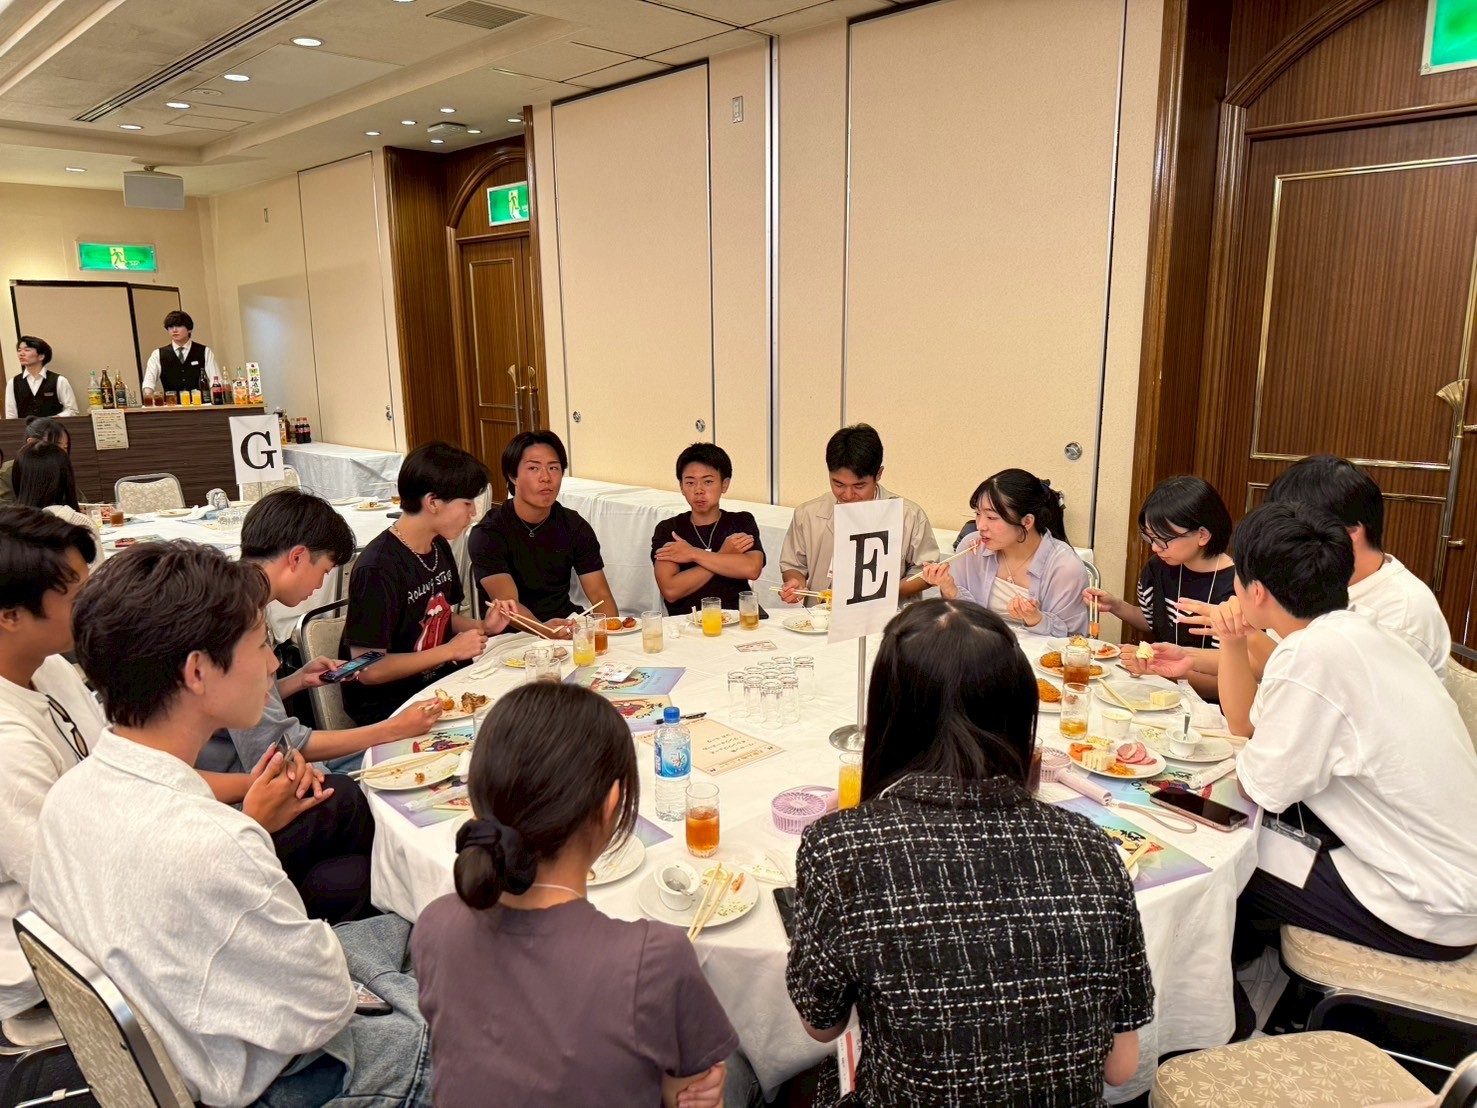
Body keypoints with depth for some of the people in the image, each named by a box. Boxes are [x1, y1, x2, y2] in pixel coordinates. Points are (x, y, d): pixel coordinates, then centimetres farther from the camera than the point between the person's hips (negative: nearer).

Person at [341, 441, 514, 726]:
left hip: (437, 680, 8)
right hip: (387, 706, -8)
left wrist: (482, 627, 0)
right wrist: (450, 651, -17)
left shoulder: (439, 547, 6)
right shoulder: (378, 568, -22)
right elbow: (367, 670, -22)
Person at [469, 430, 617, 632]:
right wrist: (544, 629, -43)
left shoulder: (575, 526, 5)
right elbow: (507, 603, -22)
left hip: (567, 626, 3)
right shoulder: (489, 533, -10)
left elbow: (600, 595, 0)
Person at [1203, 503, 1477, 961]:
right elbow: (1247, 725, 11)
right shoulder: (1352, 631, 1)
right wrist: (1232, 643, -2)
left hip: (1435, 913, -8)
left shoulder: (1311, 655, -28)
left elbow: (1258, 787, -18)